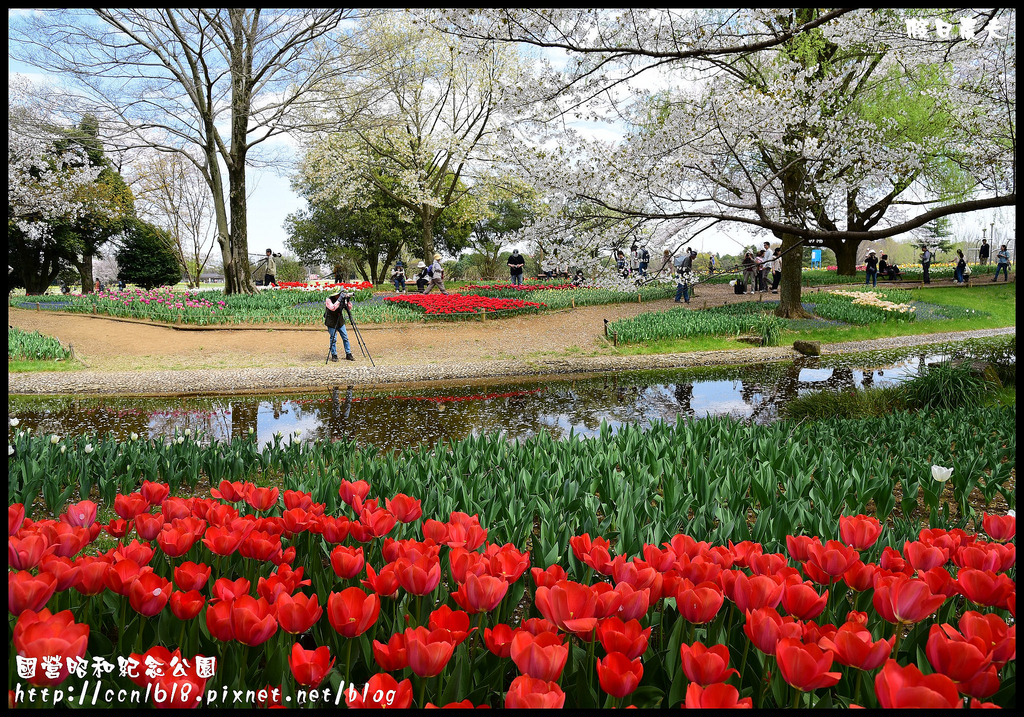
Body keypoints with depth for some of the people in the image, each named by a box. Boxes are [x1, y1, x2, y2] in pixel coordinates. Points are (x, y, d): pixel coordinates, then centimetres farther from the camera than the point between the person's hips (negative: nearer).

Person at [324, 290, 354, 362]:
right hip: (331, 323, -5)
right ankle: (334, 355, 9)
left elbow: (349, 308, 0)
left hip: (340, 322, 5)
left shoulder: (342, 299, 0)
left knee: (345, 338, 4)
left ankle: (348, 354, 11)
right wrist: (339, 300, -36)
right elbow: (333, 308, -33)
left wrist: (348, 301, -15)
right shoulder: (329, 300, -15)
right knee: (333, 339, -3)